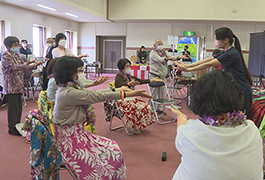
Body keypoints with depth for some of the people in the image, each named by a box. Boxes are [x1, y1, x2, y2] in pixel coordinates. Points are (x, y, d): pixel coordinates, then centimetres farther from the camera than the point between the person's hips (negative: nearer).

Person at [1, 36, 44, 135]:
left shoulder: (16, 54, 14)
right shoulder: (5, 55, -10)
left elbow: (23, 67, 11)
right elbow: (14, 67, -23)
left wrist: (34, 65, -5)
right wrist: (26, 64, -37)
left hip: (18, 85, 8)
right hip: (11, 85, -8)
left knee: (19, 107, 12)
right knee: (13, 107, -2)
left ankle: (17, 125, 24)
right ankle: (12, 128, 9)